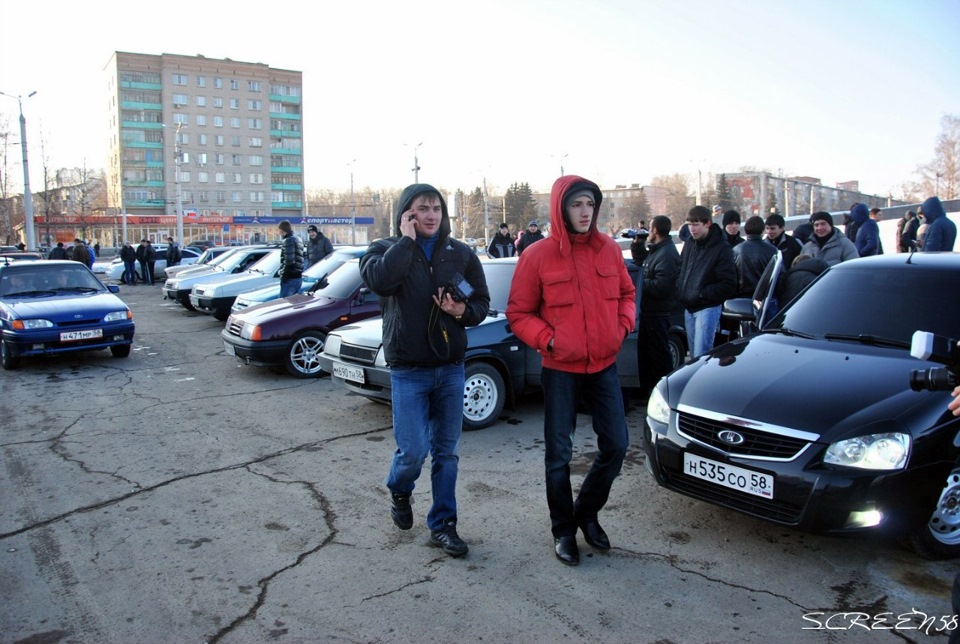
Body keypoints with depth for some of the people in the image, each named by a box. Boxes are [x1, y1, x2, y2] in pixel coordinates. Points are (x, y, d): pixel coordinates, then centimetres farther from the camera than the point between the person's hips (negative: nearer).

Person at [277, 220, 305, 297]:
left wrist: (284, 276, -16)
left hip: (291, 277, -10)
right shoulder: (298, 239, 19)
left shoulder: (288, 240, -11)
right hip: (299, 277, 10)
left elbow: (289, 261, -19)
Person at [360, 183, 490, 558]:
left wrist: (462, 310, -15)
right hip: (408, 370, -3)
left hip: (451, 368, 3)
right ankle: (399, 492, 29)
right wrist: (406, 239, -16)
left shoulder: (461, 253, 5)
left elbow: (482, 303, 7)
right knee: (413, 450, -5)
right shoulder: (386, 250, -1)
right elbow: (380, 281, -25)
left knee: (447, 451, 9)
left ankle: (442, 524, 23)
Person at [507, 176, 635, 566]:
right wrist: (547, 339, -16)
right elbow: (519, 314, -2)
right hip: (560, 369, -3)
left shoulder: (609, 249, 2)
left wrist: (624, 325, -1)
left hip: (604, 365, 4)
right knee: (558, 454, 5)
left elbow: (626, 293, 16)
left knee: (616, 446, 8)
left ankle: (587, 512, 32)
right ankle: (563, 530, 25)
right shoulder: (537, 256, -8)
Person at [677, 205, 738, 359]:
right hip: (688, 308, 7)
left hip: (707, 308, -7)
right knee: (694, 354, 13)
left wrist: (702, 294, -18)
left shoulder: (721, 249, -11)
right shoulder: (689, 244, 10)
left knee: (701, 355, -11)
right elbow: (680, 270, 21)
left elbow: (728, 285, -15)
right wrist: (680, 292, 5)